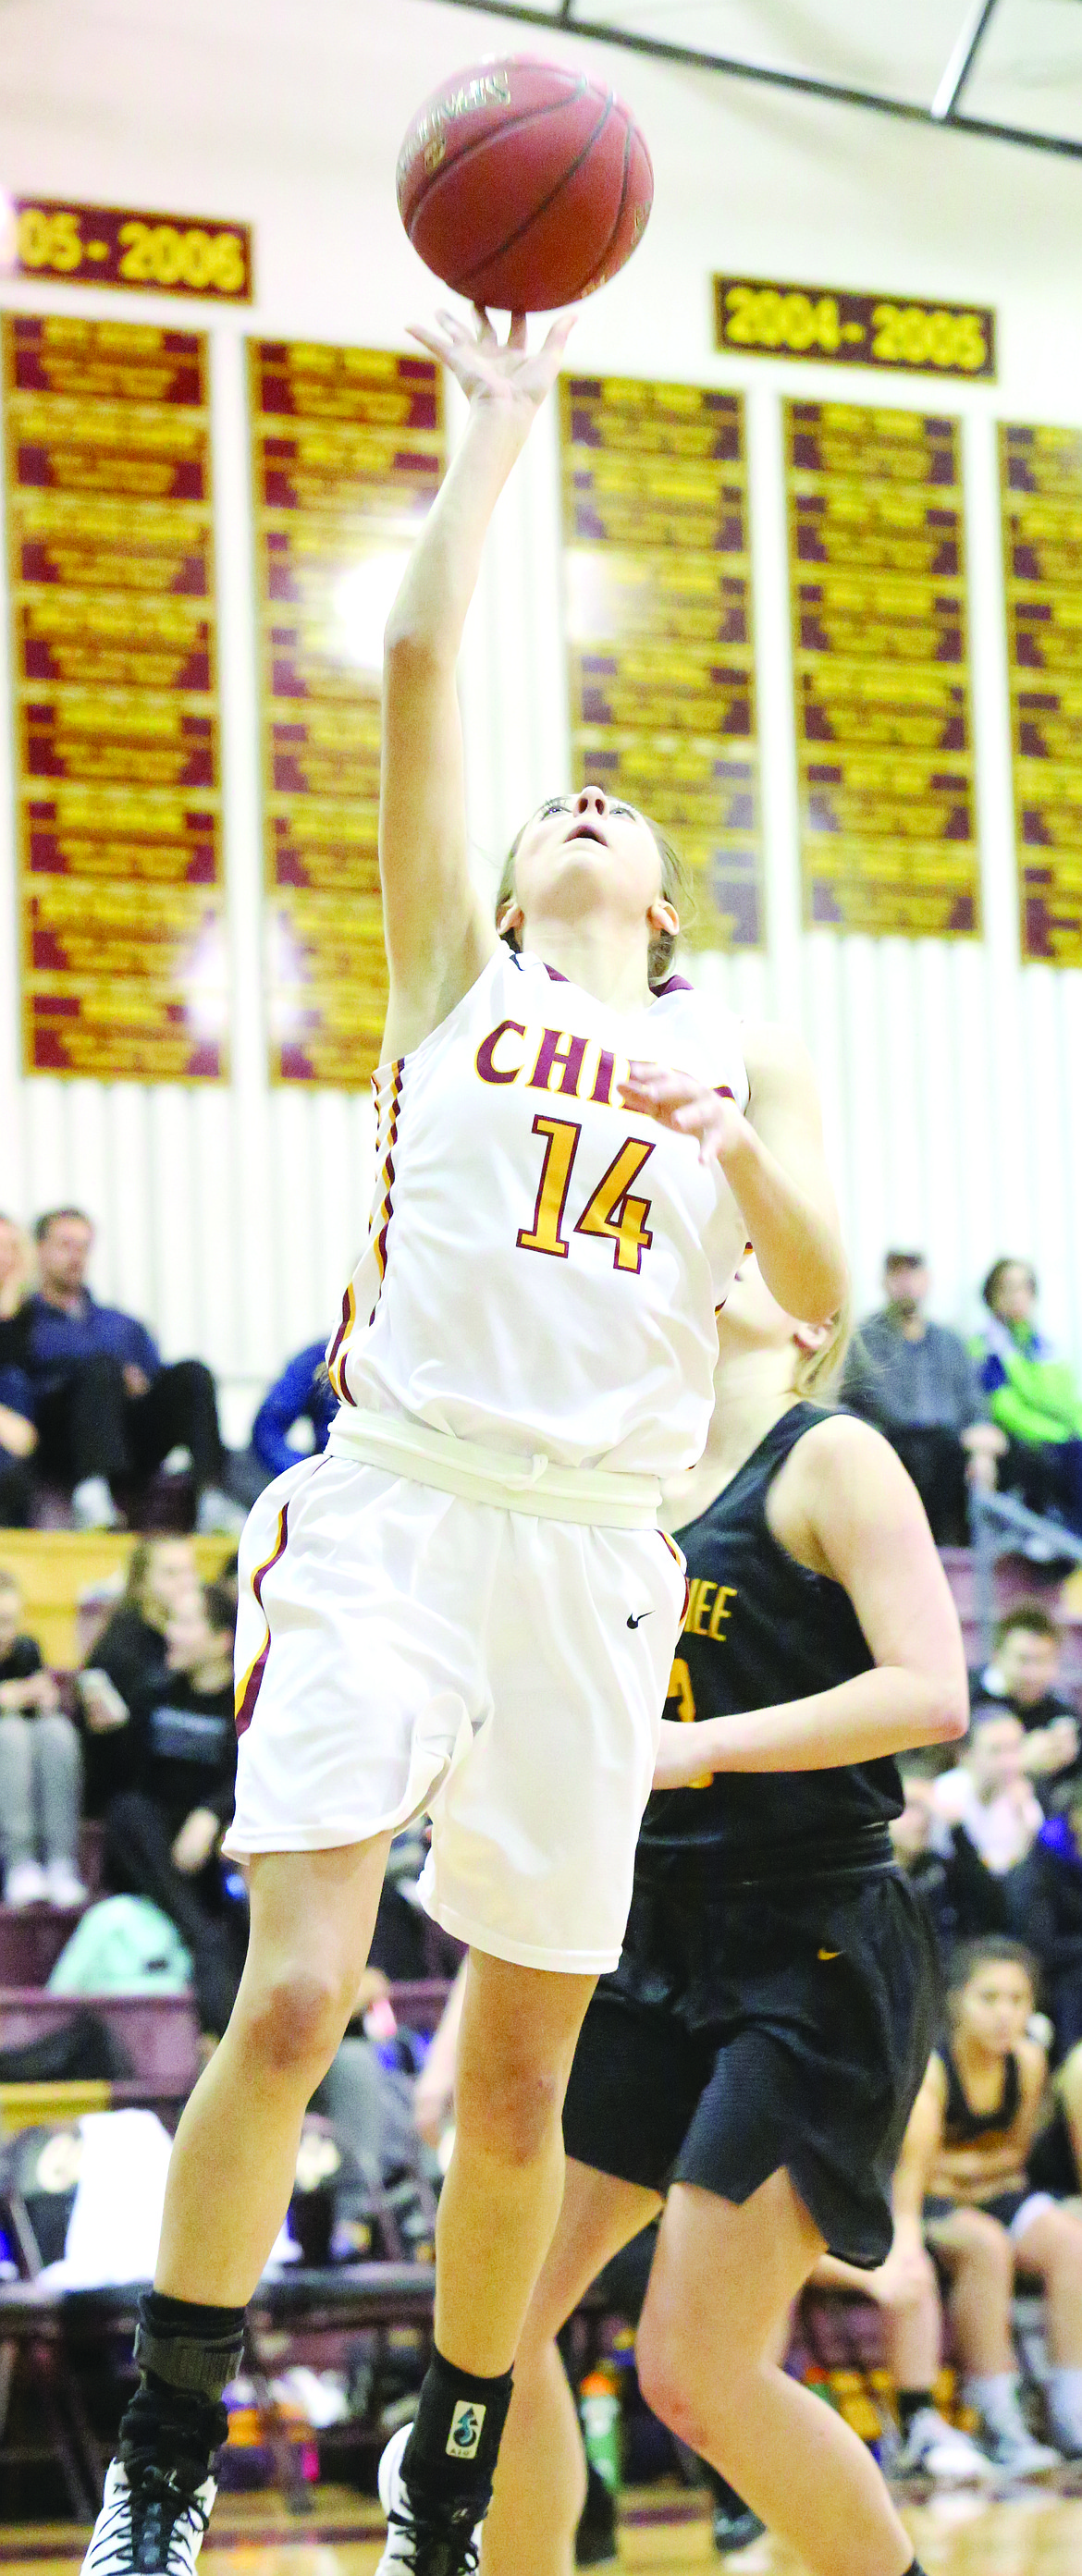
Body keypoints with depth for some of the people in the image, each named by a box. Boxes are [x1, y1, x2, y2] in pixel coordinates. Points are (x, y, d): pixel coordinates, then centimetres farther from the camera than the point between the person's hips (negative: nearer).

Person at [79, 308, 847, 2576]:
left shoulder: (747, 1063, 19)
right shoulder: (455, 976, 14)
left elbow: (825, 1295, 5)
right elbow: (419, 656, 6)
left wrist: (729, 1143, -12)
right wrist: (498, 430, 11)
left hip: (597, 1554, 3)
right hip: (394, 1510, -2)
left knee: (522, 2070, 4)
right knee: (295, 2001, -16)